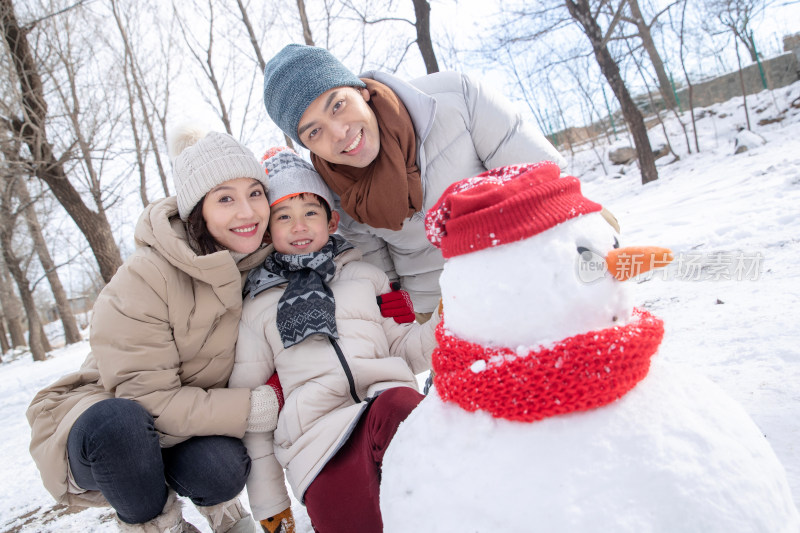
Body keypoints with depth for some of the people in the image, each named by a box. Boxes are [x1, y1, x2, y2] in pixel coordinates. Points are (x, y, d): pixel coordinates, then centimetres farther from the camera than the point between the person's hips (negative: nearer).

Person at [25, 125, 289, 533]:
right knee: (120, 423, -37)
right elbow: (147, 400, -26)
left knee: (221, 468, -29)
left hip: (196, 412, 3)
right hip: (99, 427, -3)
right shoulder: (145, 278, -27)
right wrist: (259, 407, -29)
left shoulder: (267, 263, -10)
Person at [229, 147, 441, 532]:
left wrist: (445, 322, -6)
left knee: (397, 408, -34)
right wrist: (267, 501, 14)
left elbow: (402, 347, 17)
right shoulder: (257, 307, 16)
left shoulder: (365, 275, 18)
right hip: (316, 430, 0)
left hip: (385, 396, 1)